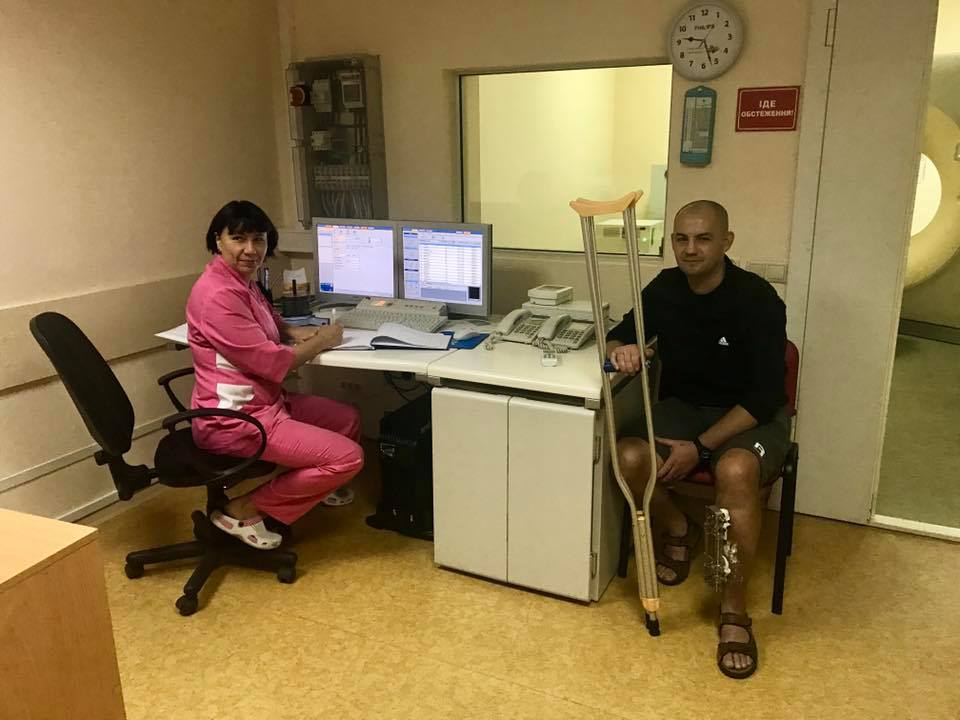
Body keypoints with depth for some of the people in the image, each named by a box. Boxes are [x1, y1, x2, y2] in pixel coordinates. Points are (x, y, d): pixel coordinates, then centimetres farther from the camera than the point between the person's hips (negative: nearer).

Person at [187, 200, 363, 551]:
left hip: (266, 401, 10)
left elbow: (270, 326, 23)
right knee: (348, 457, -13)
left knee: (349, 418, 19)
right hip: (234, 419, -10)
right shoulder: (217, 294, -24)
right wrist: (322, 342, -7)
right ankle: (243, 510, -3)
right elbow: (271, 362, -23)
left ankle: (312, 483, 41)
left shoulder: (243, 281, 8)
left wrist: (303, 333, 0)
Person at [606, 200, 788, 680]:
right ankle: (678, 530, 9)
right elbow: (619, 335, 6)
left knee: (735, 471, -37)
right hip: (682, 405, 4)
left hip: (752, 416, -4)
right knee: (629, 458, -25)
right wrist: (621, 350, -21)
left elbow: (765, 396, -19)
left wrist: (701, 446, -25)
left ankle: (734, 608, -16)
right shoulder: (665, 289, -4)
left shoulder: (757, 300, -18)